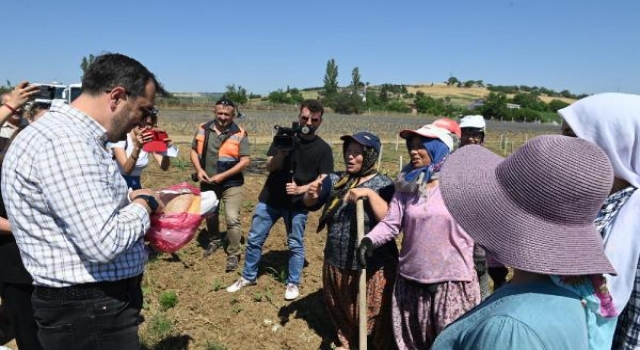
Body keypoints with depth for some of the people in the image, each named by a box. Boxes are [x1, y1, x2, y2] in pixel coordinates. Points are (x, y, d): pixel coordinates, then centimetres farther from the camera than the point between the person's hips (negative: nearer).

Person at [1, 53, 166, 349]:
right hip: (89, 313, -10)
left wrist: (131, 197, 7)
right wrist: (144, 204, -13)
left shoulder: (71, 134, 10)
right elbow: (103, 243, -30)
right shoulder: (64, 142, -25)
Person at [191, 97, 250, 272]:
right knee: (210, 215, 22)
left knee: (232, 219, -7)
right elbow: (194, 151, 7)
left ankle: (234, 254, 9)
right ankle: (215, 241, 47)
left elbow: (245, 160, -15)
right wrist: (199, 170, -11)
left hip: (231, 184, -4)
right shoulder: (203, 129, -1)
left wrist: (223, 176, -20)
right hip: (207, 183, 4)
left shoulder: (239, 134, -12)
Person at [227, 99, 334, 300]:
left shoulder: (323, 149, -3)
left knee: (295, 244, 8)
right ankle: (248, 277, 28)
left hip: (297, 204, -2)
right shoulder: (283, 137, 1)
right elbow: (269, 167, -4)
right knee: (254, 239, 10)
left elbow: (324, 180, -9)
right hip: (270, 199, 2)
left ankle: (293, 283, 24)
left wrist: (301, 189, -24)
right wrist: (281, 153, -25)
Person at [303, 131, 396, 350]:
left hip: (372, 267, -5)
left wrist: (369, 194, -30)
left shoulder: (383, 185, -12)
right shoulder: (335, 180, 1)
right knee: (341, 311, 25)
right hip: (336, 263, 5)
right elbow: (310, 205, -1)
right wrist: (311, 194, -22)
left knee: (373, 317, 12)